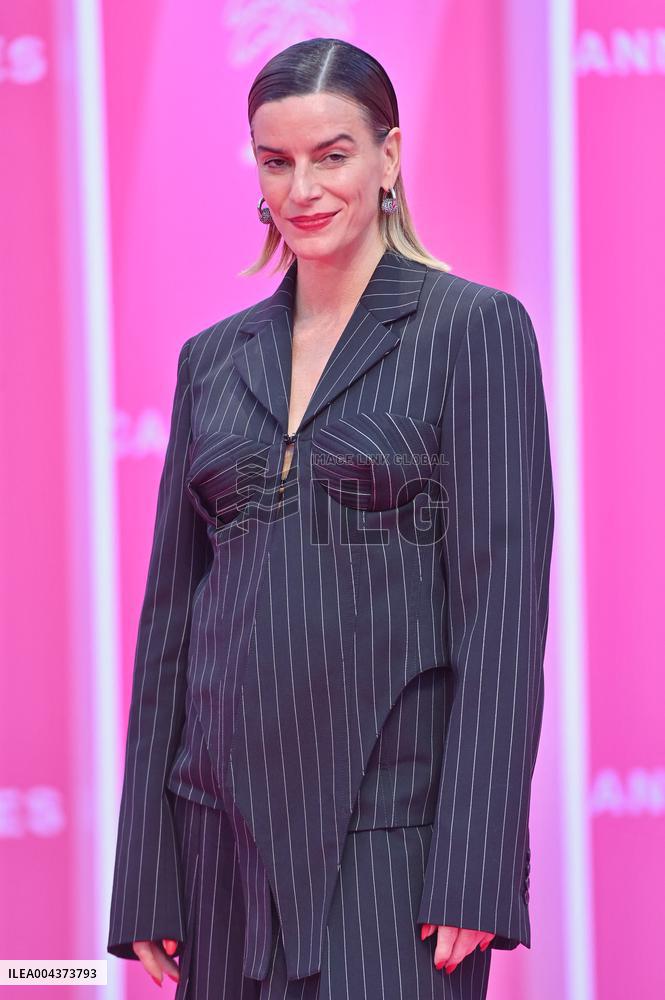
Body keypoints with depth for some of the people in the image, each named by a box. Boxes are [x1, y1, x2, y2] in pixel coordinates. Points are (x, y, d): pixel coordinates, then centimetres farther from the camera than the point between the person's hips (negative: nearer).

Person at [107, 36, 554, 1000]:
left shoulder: (476, 328, -2)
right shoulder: (214, 359, 13)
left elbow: (503, 596, -8)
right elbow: (171, 606, 14)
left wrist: (474, 875, -16)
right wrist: (145, 876, 8)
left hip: (391, 819, -5)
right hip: (232, 814, 5)